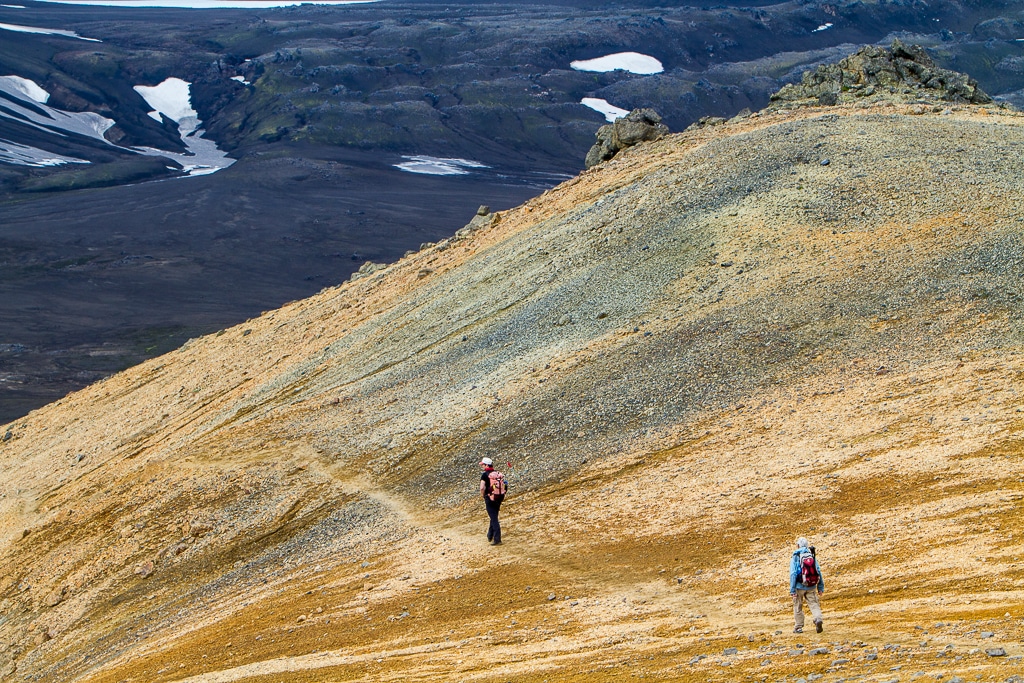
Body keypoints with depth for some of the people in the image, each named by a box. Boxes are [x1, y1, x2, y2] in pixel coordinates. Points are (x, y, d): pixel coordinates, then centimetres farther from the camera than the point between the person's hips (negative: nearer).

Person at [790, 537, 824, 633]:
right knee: (814, 604, 2)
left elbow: (793, 574, -12)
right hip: (811, 586, 3)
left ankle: (798, 627, 17)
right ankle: (818, 619, -25)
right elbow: (818, 572, 5)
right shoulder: (812, 556, 5)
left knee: (798, 607, 11)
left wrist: (792, 590, -11)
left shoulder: (795, 557, -8)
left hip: (800, 586, -2)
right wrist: (820, 587, 11)